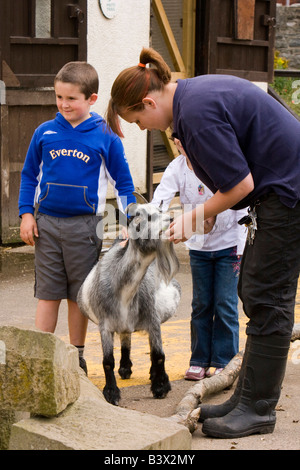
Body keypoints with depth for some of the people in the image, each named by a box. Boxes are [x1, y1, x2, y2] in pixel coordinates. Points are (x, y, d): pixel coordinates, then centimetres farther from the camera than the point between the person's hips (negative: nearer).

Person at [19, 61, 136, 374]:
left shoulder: (105, 137, -2)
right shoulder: (45, 133, 2)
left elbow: (123, 182, 5)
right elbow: (29, 174, 11)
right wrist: (26, 213, 4)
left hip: (84, 225, -1)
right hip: (46, 223, 1)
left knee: (79, 295, 8)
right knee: (48, 293, 3)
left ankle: (77, 356, 20)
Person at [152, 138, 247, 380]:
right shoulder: (177, 167, -7)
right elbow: (160, 199, -20)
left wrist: (241, 246, -10)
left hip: (228, 245, -3)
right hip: (198, 247, 3)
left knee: (225, 305, -2)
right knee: (201, 305, 7)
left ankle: (223, 362, 8)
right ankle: (200, 360, 16)